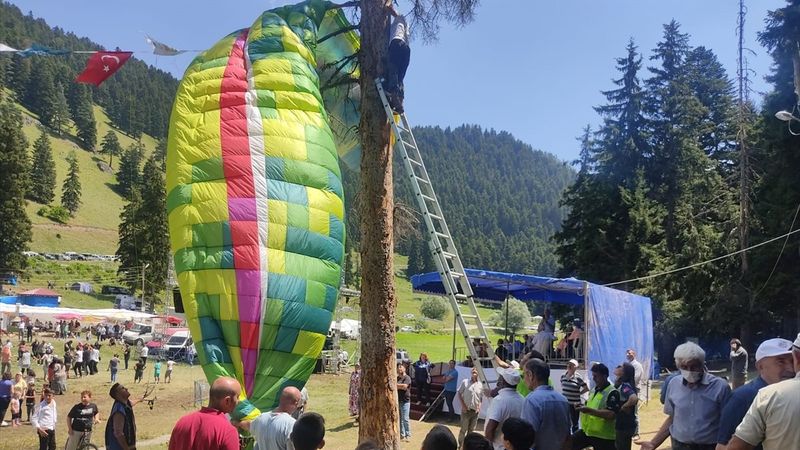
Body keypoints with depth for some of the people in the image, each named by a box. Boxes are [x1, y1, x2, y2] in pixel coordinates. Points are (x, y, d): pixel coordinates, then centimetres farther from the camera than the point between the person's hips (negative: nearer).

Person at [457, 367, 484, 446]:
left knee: (471, 430, 12)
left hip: (475, 411, 3)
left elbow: (481, 398, 14)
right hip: (466, 410, -3)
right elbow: (459, 393, -1)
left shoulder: (480, 385, 5)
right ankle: (460, 445, 10)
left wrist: (479, 407, 0)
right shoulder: (465, 382, -5)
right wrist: (463, 405, -8)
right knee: (463, 429, -1)